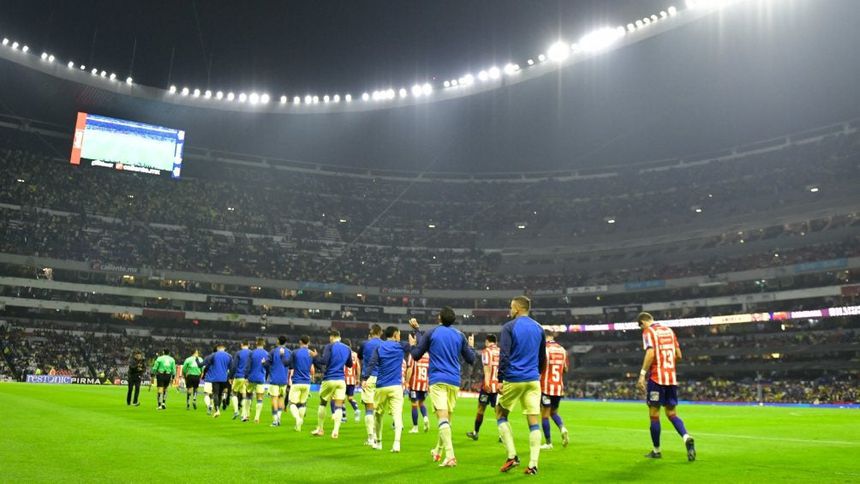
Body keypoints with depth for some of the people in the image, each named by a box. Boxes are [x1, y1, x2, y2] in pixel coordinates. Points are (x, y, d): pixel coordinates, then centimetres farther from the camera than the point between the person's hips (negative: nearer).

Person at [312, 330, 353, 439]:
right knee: (339, 407, 1)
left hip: (329, 379, -3)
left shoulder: (329, 346, -6)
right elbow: (350, 364, 19)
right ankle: (336, 431, -9)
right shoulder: (347, 349, 10)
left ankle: (320, 429, 20)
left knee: (323, 404, 14)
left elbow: (324, 361, -18)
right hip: (341, 380, 3)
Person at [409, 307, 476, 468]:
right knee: (447, 417, 17)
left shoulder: (431, 333, 1)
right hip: (454, 382, 4)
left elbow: (416, 355, 7)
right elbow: (471, 360, 12)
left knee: (443, 417, -12)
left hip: (437, 380, -4)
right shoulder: (460, 335, 8)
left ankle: (450, 456, -26)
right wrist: (471, 346, 32)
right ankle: (438, 451, 34)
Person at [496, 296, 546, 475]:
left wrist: (500, 380, -10)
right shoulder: (538, 328, 11)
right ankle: (533, 464, 0)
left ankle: (512, 456, 3)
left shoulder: (509, 327, -5)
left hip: (513, 380, -4)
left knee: (501, 414, 13)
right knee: (534, 421, 3)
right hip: (533, 380, 4)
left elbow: (503, 356, -13)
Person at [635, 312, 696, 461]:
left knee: (654, 414, 4)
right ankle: (687, 438, -13)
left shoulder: (648, 331, -5)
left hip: (656, 377, -6)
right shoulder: (669, 330, 14)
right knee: (671, 414, 12)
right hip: (672, 377, 6)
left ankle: (656, 451, 12)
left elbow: (650, 353, -20)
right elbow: (678, 355, 14)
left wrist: (642, 374, -20)